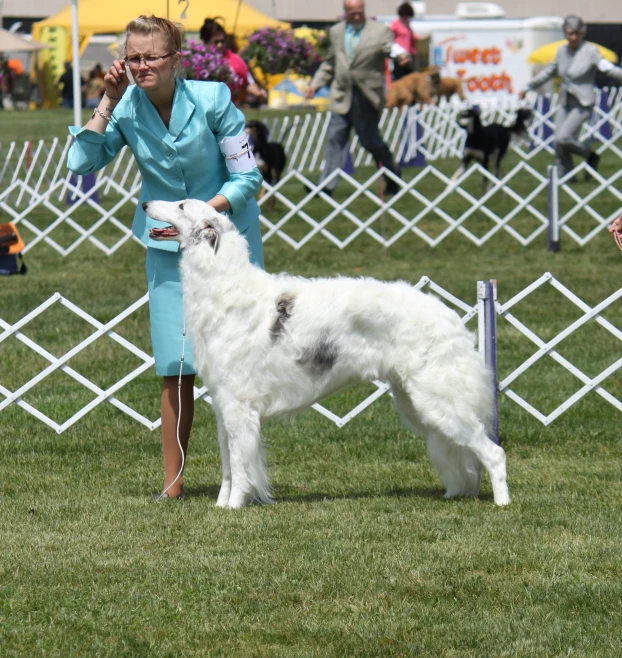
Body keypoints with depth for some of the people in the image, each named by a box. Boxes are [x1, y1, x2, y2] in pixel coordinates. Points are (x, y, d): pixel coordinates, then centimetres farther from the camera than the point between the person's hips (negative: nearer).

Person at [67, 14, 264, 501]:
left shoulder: (212, 100, -15)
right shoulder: (127, 108, -6)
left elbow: (248, 178, -10)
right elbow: (82, 161, -16)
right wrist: (108, 102, -17)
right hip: (167, 247, 2)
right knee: (176, 368, 0)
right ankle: (173, 482, 5)